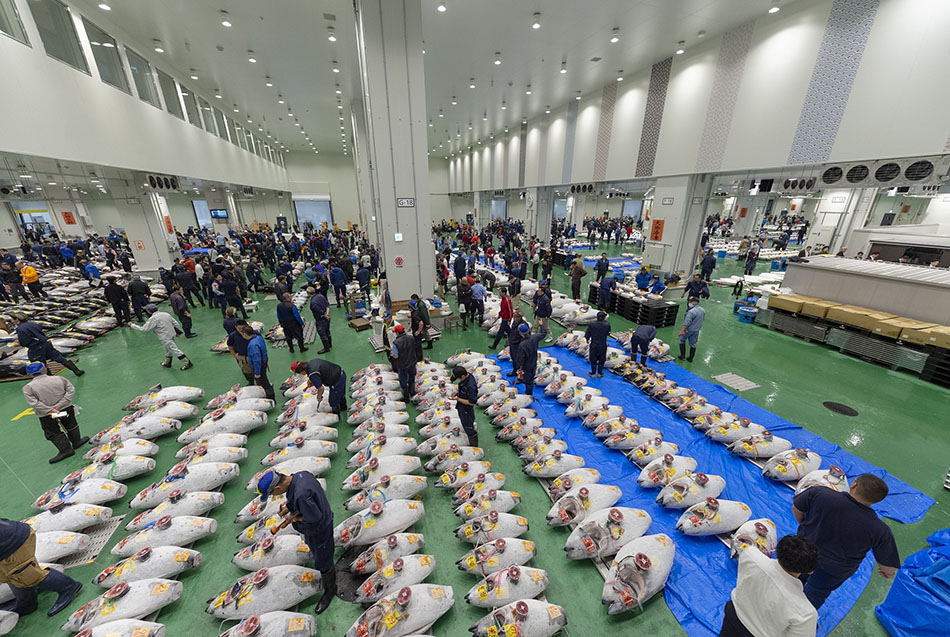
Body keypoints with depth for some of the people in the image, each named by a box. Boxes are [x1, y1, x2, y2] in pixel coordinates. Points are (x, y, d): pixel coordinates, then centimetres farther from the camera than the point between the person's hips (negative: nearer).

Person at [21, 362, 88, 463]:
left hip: (46, 416, -2)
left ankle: (66, 450, 14)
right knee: (71, 426, 22)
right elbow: (71, 390, -15)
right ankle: (76, 442, 37)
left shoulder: (28, 388, -13)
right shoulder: (59, 379, -10)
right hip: (66, 409, 2)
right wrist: (60, 405, -12)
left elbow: (34, 403, -19)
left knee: (53, 433, 12)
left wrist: (50, 410, -14)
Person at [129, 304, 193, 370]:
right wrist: (178, 331, 20)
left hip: (165, 338, -9)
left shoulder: (153, 319, -17)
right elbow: (175, 323, 8)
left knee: (174, 350, -4)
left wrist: (132, 325, 1)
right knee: (168, 349, 23)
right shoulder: (166, 314, 5)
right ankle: (167, 363, 39)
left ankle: (188, 363, -5)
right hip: (172, 334, 9)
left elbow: (143, 329, -13)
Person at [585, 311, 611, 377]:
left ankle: (593, 373, 27)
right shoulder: (607, 325, -15)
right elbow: (608, 334, 0)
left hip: (593, 345, 0)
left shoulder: (592, 324, -14)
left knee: (593, 360, 15)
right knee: (601, 360, 19)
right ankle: (599, 373, 31)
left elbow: (587, 334, -8)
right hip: (602, 345, 0)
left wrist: (588, 340, 13)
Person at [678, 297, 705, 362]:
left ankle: (682, 355, 17)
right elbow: (703, 319, 13)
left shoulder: (691, 312, -27)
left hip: (688, 330, -6)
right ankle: (690, 358, 24)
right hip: (697, 330, 7)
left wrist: (682, 330, -24)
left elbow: (686, 323, -28)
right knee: (693, 344, 16)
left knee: (682, 340, 17)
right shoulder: (703, 310, -1)